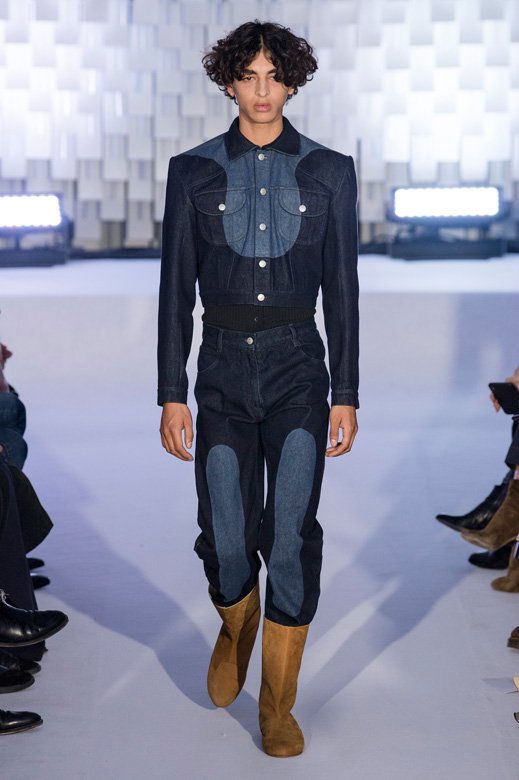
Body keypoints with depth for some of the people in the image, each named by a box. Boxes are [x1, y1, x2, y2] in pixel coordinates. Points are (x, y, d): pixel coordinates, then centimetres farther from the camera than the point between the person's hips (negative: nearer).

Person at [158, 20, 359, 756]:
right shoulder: (193, 172, 2)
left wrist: (346, 394, 0)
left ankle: (278, 702, 7)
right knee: (226, 538, 2)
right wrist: (171, 393, -1)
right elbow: (176, 288, 3)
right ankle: (236, 629, 38)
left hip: (297, 371, -1)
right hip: (222, 372, 1)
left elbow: (342, 288, 3)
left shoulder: (329, 171, 2)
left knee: (292, 535, -9)